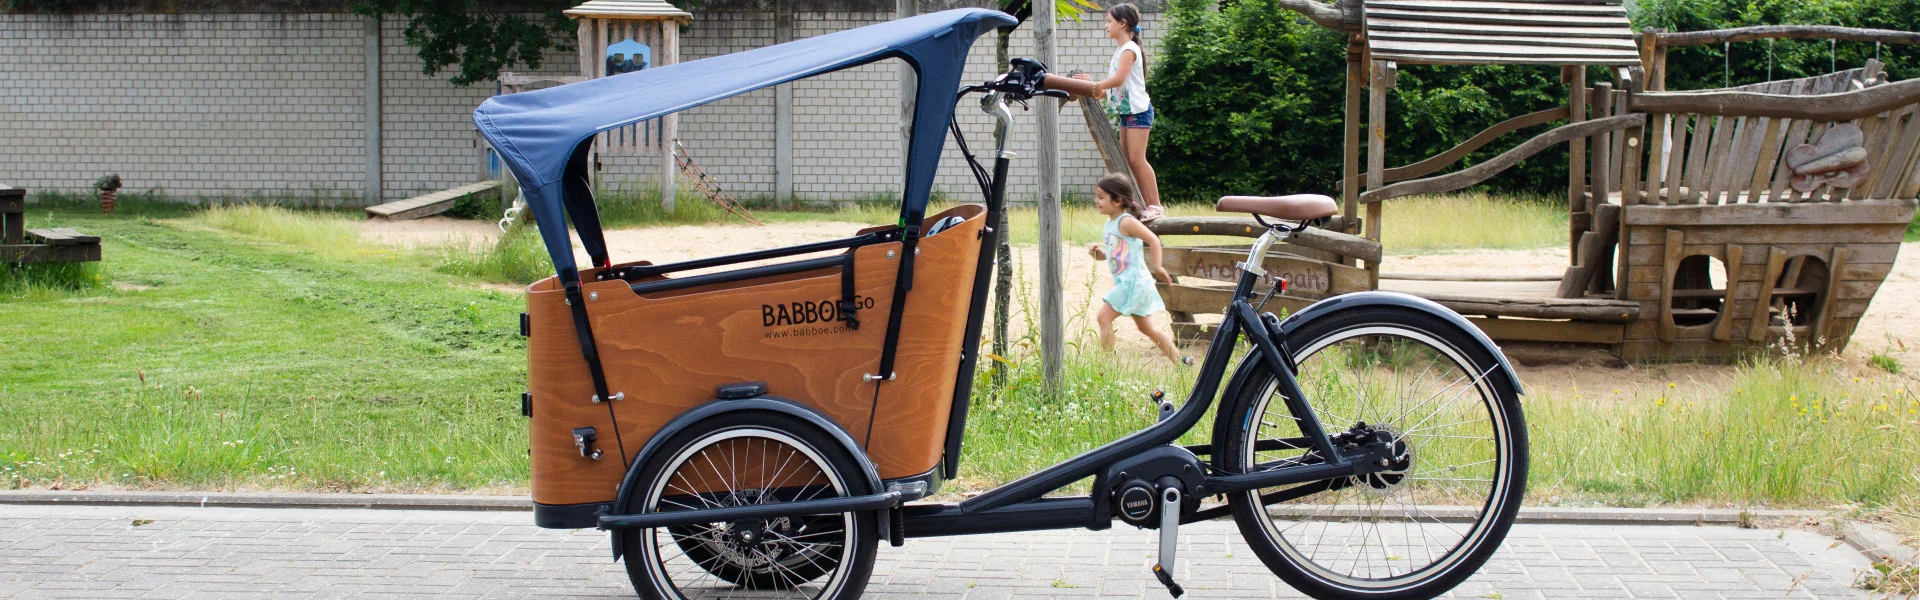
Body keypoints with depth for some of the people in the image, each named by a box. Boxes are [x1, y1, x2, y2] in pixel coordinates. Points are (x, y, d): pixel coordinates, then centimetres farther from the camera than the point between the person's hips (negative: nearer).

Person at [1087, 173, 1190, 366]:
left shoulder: (1126, 222, -15)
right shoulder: (1110, 223, 12)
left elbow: (1153, 240, -17)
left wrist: (1156, 267, -16)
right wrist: (1100, 255, 2)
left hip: (1133, 281, -10)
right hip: (1124, 282, 10)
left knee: (1104, 317, -12)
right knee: (1147, 328, 15)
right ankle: (1179, 361, 23)